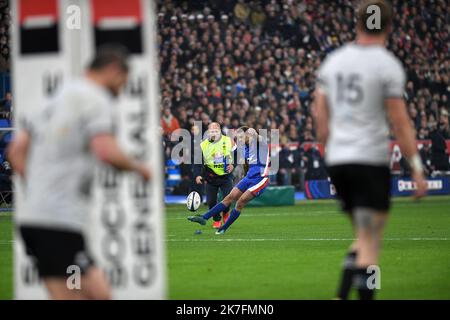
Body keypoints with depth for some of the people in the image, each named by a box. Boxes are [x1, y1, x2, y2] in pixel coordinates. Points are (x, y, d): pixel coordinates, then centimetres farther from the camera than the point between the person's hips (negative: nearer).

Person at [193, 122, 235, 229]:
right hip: (211, 177, 1)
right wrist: (197, 175, -13)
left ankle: (225, 213, 20)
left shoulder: (228, 141, -3)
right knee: (211, 201, -3)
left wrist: (233, 165, -11)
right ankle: (217, 220, 19)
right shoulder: (203, 145, -3)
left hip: (226, 175, -1)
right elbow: (197, 162, 0)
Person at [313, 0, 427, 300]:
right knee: (370, 244, -3)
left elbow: (320, 116, 14)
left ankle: (341, 297, 4)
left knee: (365, 238, 17)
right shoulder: (388, 65, -7)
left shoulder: (333, 60, 10)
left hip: (337, 161, 6)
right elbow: (400, 123, -10)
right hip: (371, 160, -6)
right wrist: (417, 168, -7)